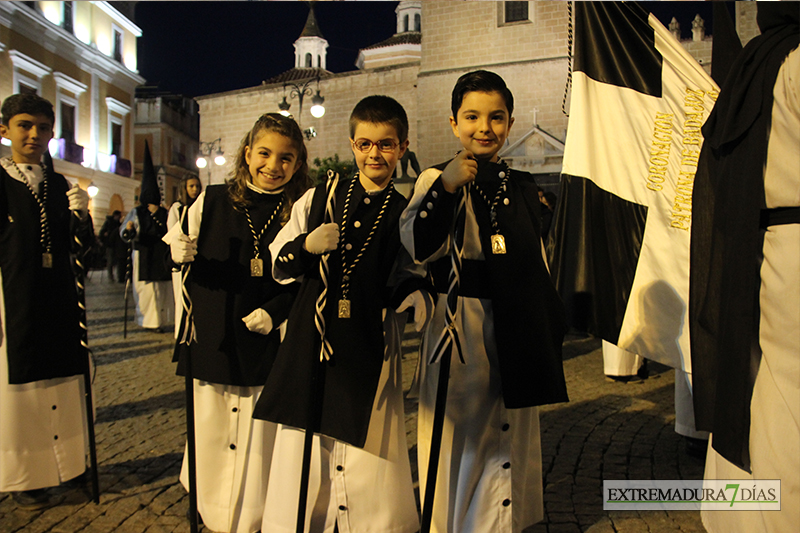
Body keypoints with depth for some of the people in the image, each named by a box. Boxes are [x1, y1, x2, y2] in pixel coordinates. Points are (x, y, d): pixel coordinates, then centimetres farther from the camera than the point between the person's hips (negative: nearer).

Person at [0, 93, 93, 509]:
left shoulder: (60, 185, 8)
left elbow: (77, 246, 6)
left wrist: (81, 215, -14)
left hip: (57, 300, 5)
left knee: (56, 386, 14)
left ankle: (56, 465, 31)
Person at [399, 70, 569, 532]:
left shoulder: (523, 188, 11)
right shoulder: (437, 179, -4)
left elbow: (539, 265, 17)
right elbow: (417, 246, -23)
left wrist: (551, 333, 17)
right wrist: (446, 187, -35)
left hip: (517, 328, 5)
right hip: (461, 331, -5)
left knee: (512, 433, 16)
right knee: (461, 435, 5)